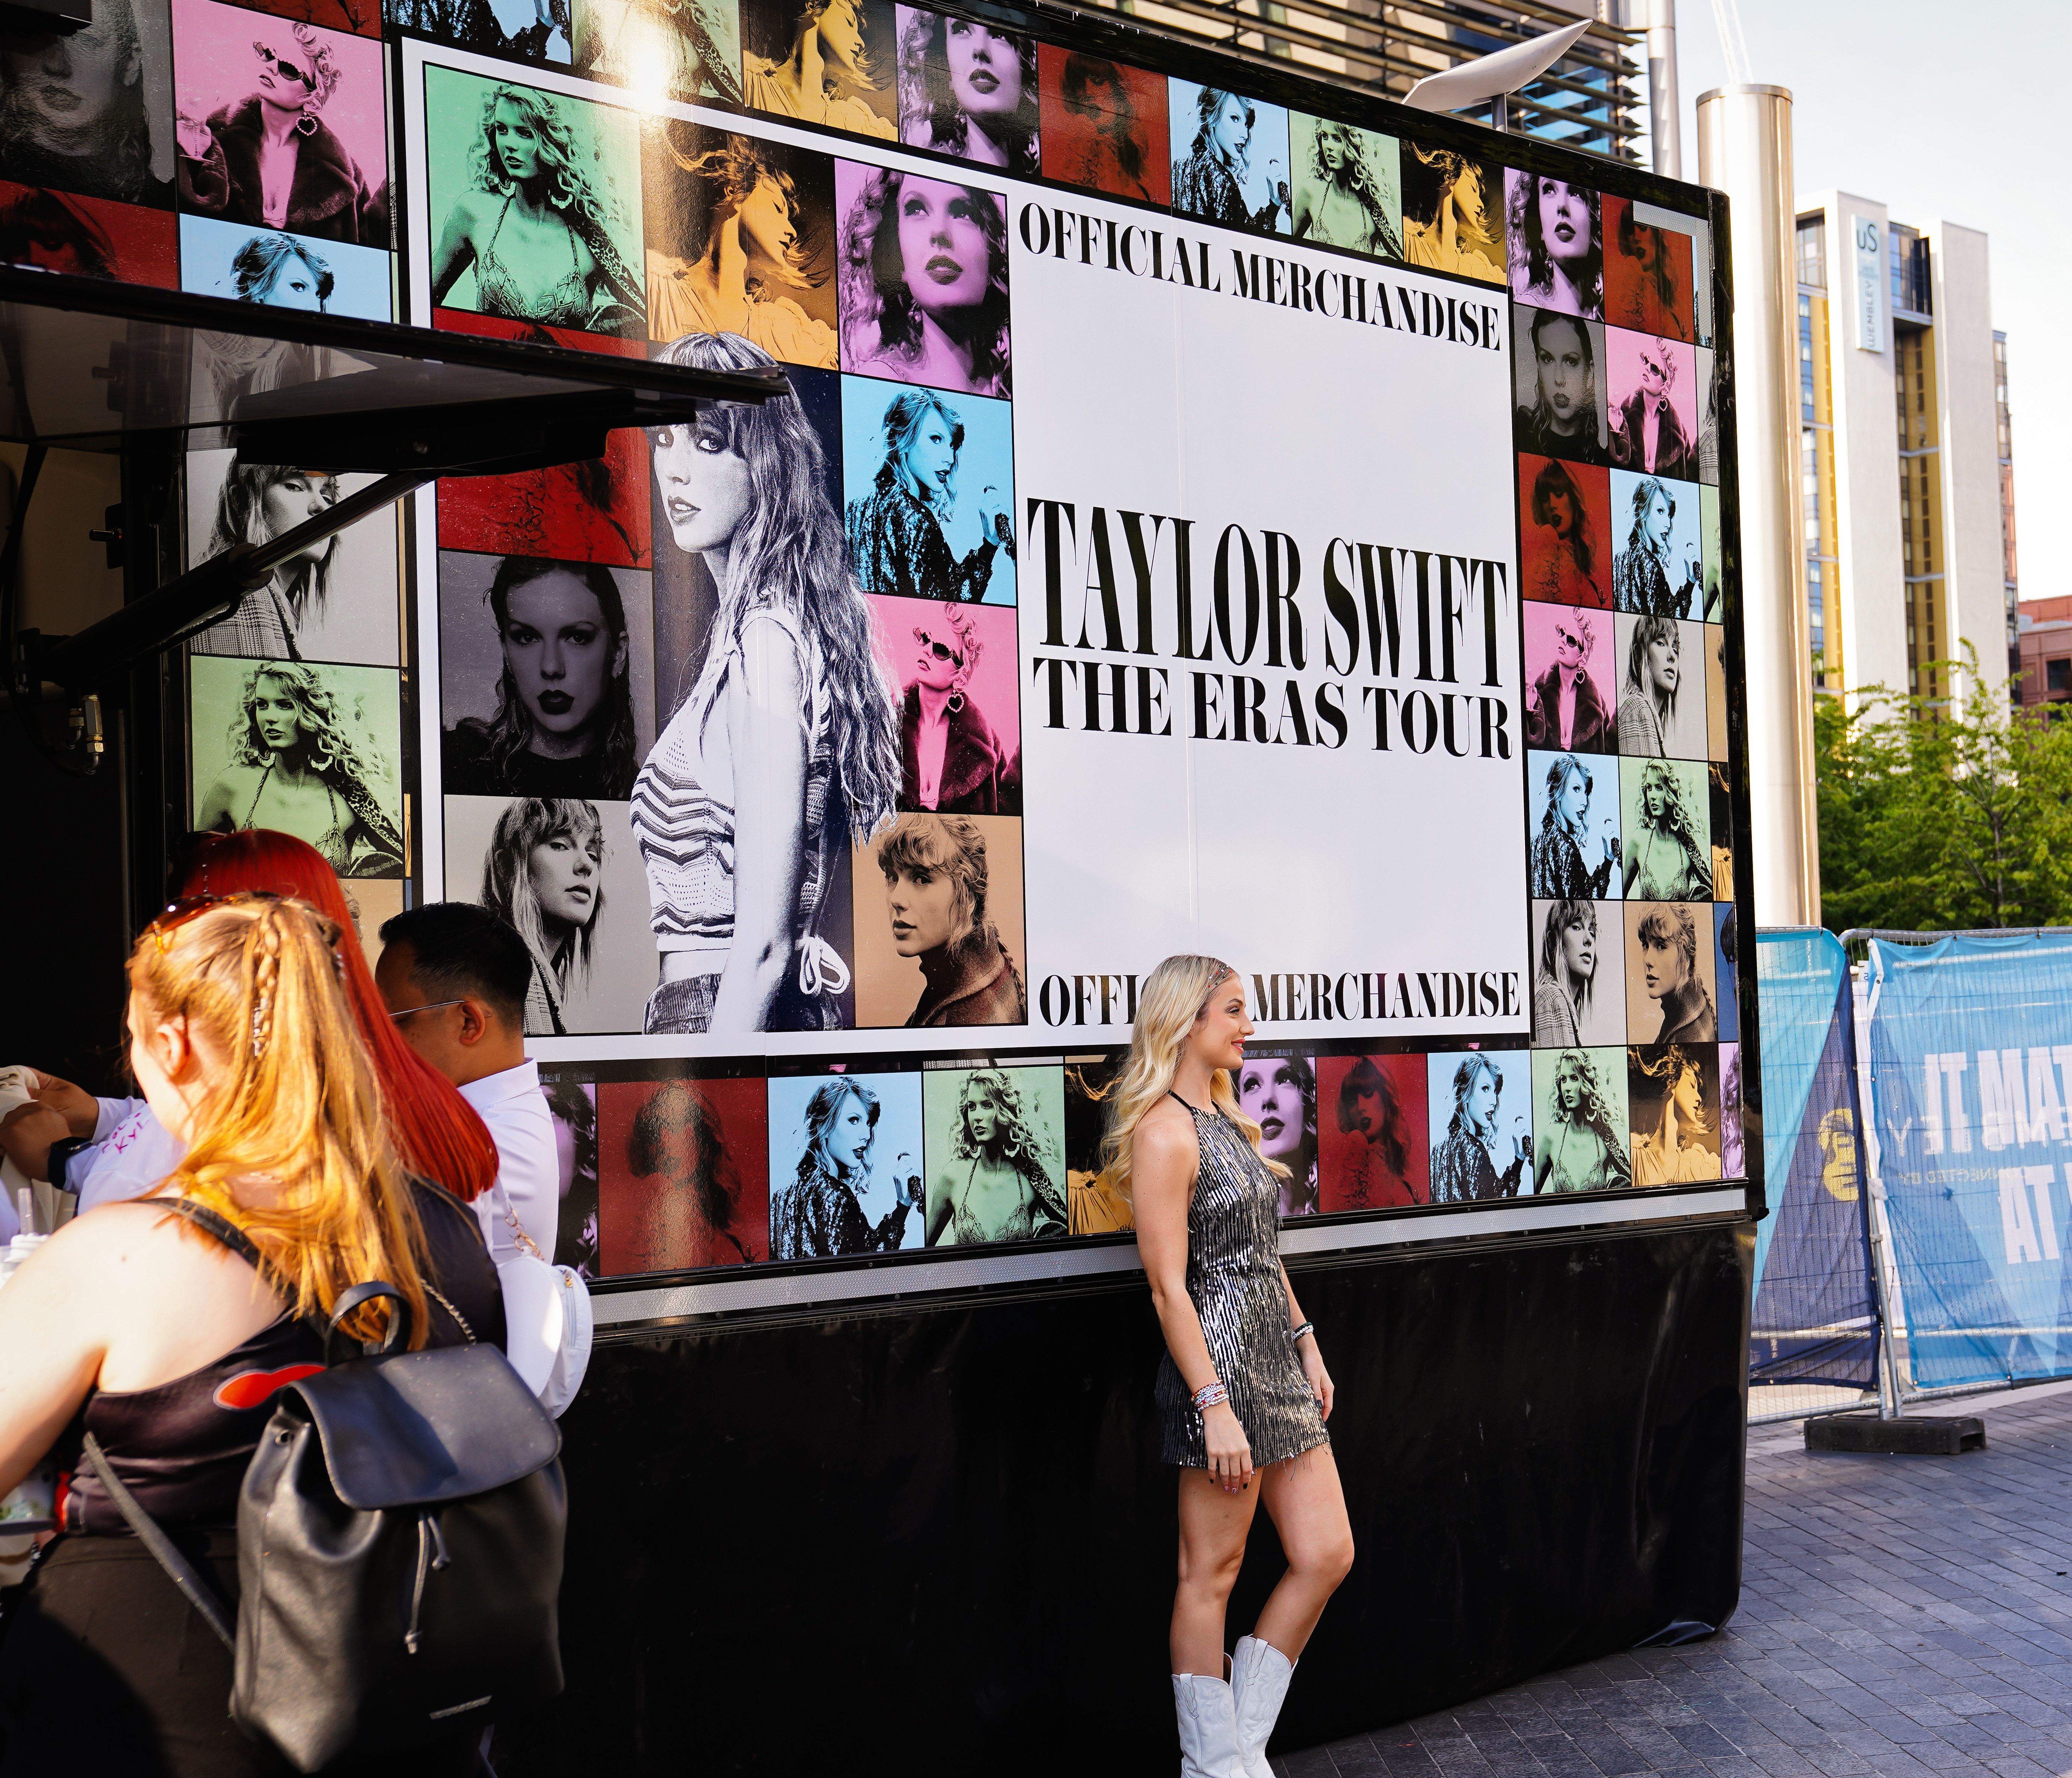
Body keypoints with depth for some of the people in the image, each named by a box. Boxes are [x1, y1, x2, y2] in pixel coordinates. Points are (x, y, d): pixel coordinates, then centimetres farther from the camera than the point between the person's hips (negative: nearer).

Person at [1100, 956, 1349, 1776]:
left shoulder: (1227, 1119, 14)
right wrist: (1215, 1405, -20)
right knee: (1212, 1575, 2)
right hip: (1218, 1364, -10)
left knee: (1327, 1555, 8)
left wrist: (1308, 1346, 17)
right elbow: (1169, 1288, -17)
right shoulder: (1165, 1131, -14)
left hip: (1278, 1364, 10)